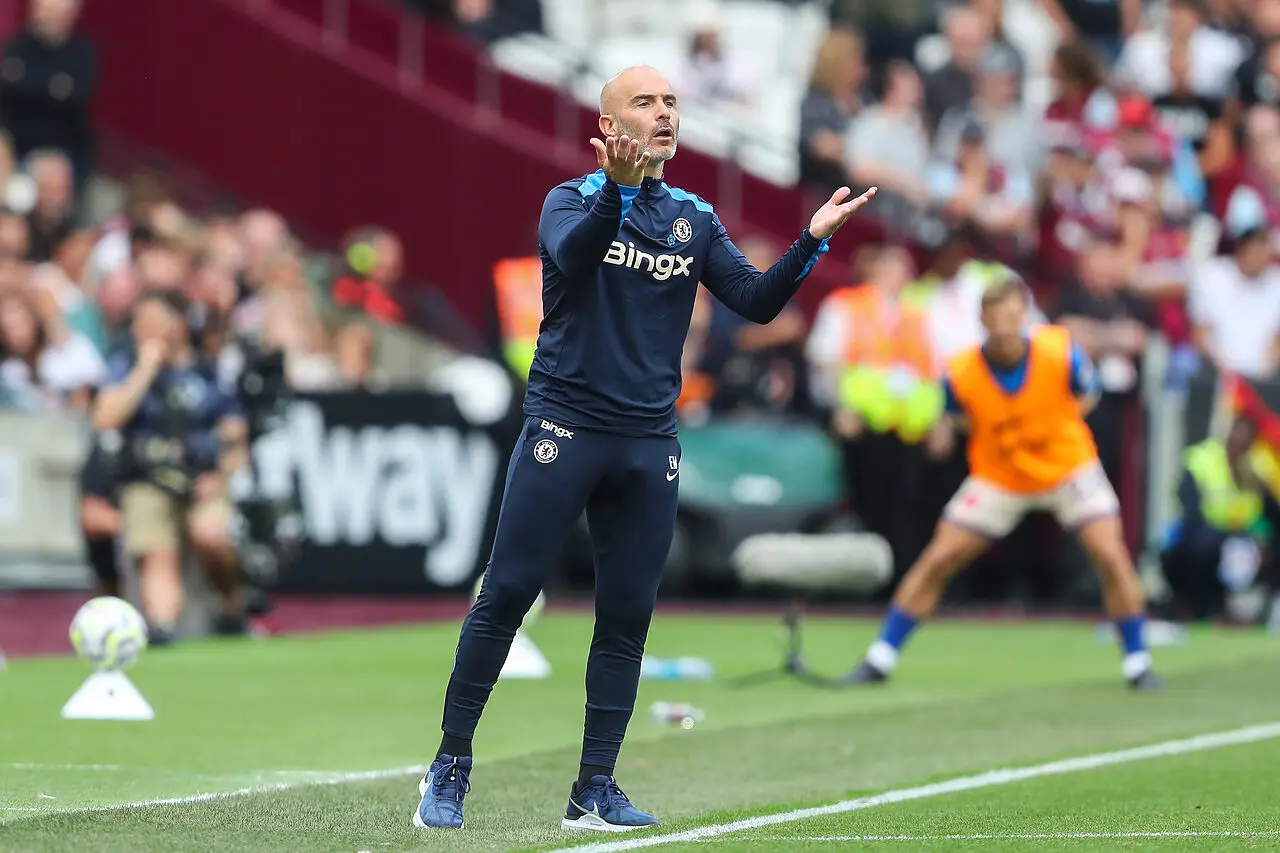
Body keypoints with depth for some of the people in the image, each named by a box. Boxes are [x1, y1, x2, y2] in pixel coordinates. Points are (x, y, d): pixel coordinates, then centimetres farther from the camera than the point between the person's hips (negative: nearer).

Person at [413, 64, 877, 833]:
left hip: (649, 446, 4)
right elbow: (573, 254, -24)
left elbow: (757, 302, 3)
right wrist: (619, 189, -42)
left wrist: (812, 241, -12)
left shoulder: (695, 219, 11)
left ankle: (595, 791, 11)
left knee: (627, 617, 4)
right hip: (565, 428, -4)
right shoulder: (573, 199, -1)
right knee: (506, 596, -7)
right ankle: (450, 769, 2)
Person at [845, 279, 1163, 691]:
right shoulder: (961, 374, -23)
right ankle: (878, 660, 6)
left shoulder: (1059, 351, -23)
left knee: (1111, 557, -14)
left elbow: (1086, 394, 0)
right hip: (998, 478, 0)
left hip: (1068, 466, 0)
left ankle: (1137, 664, 2)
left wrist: (1057, 428, -9)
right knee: (937, 561, -4)